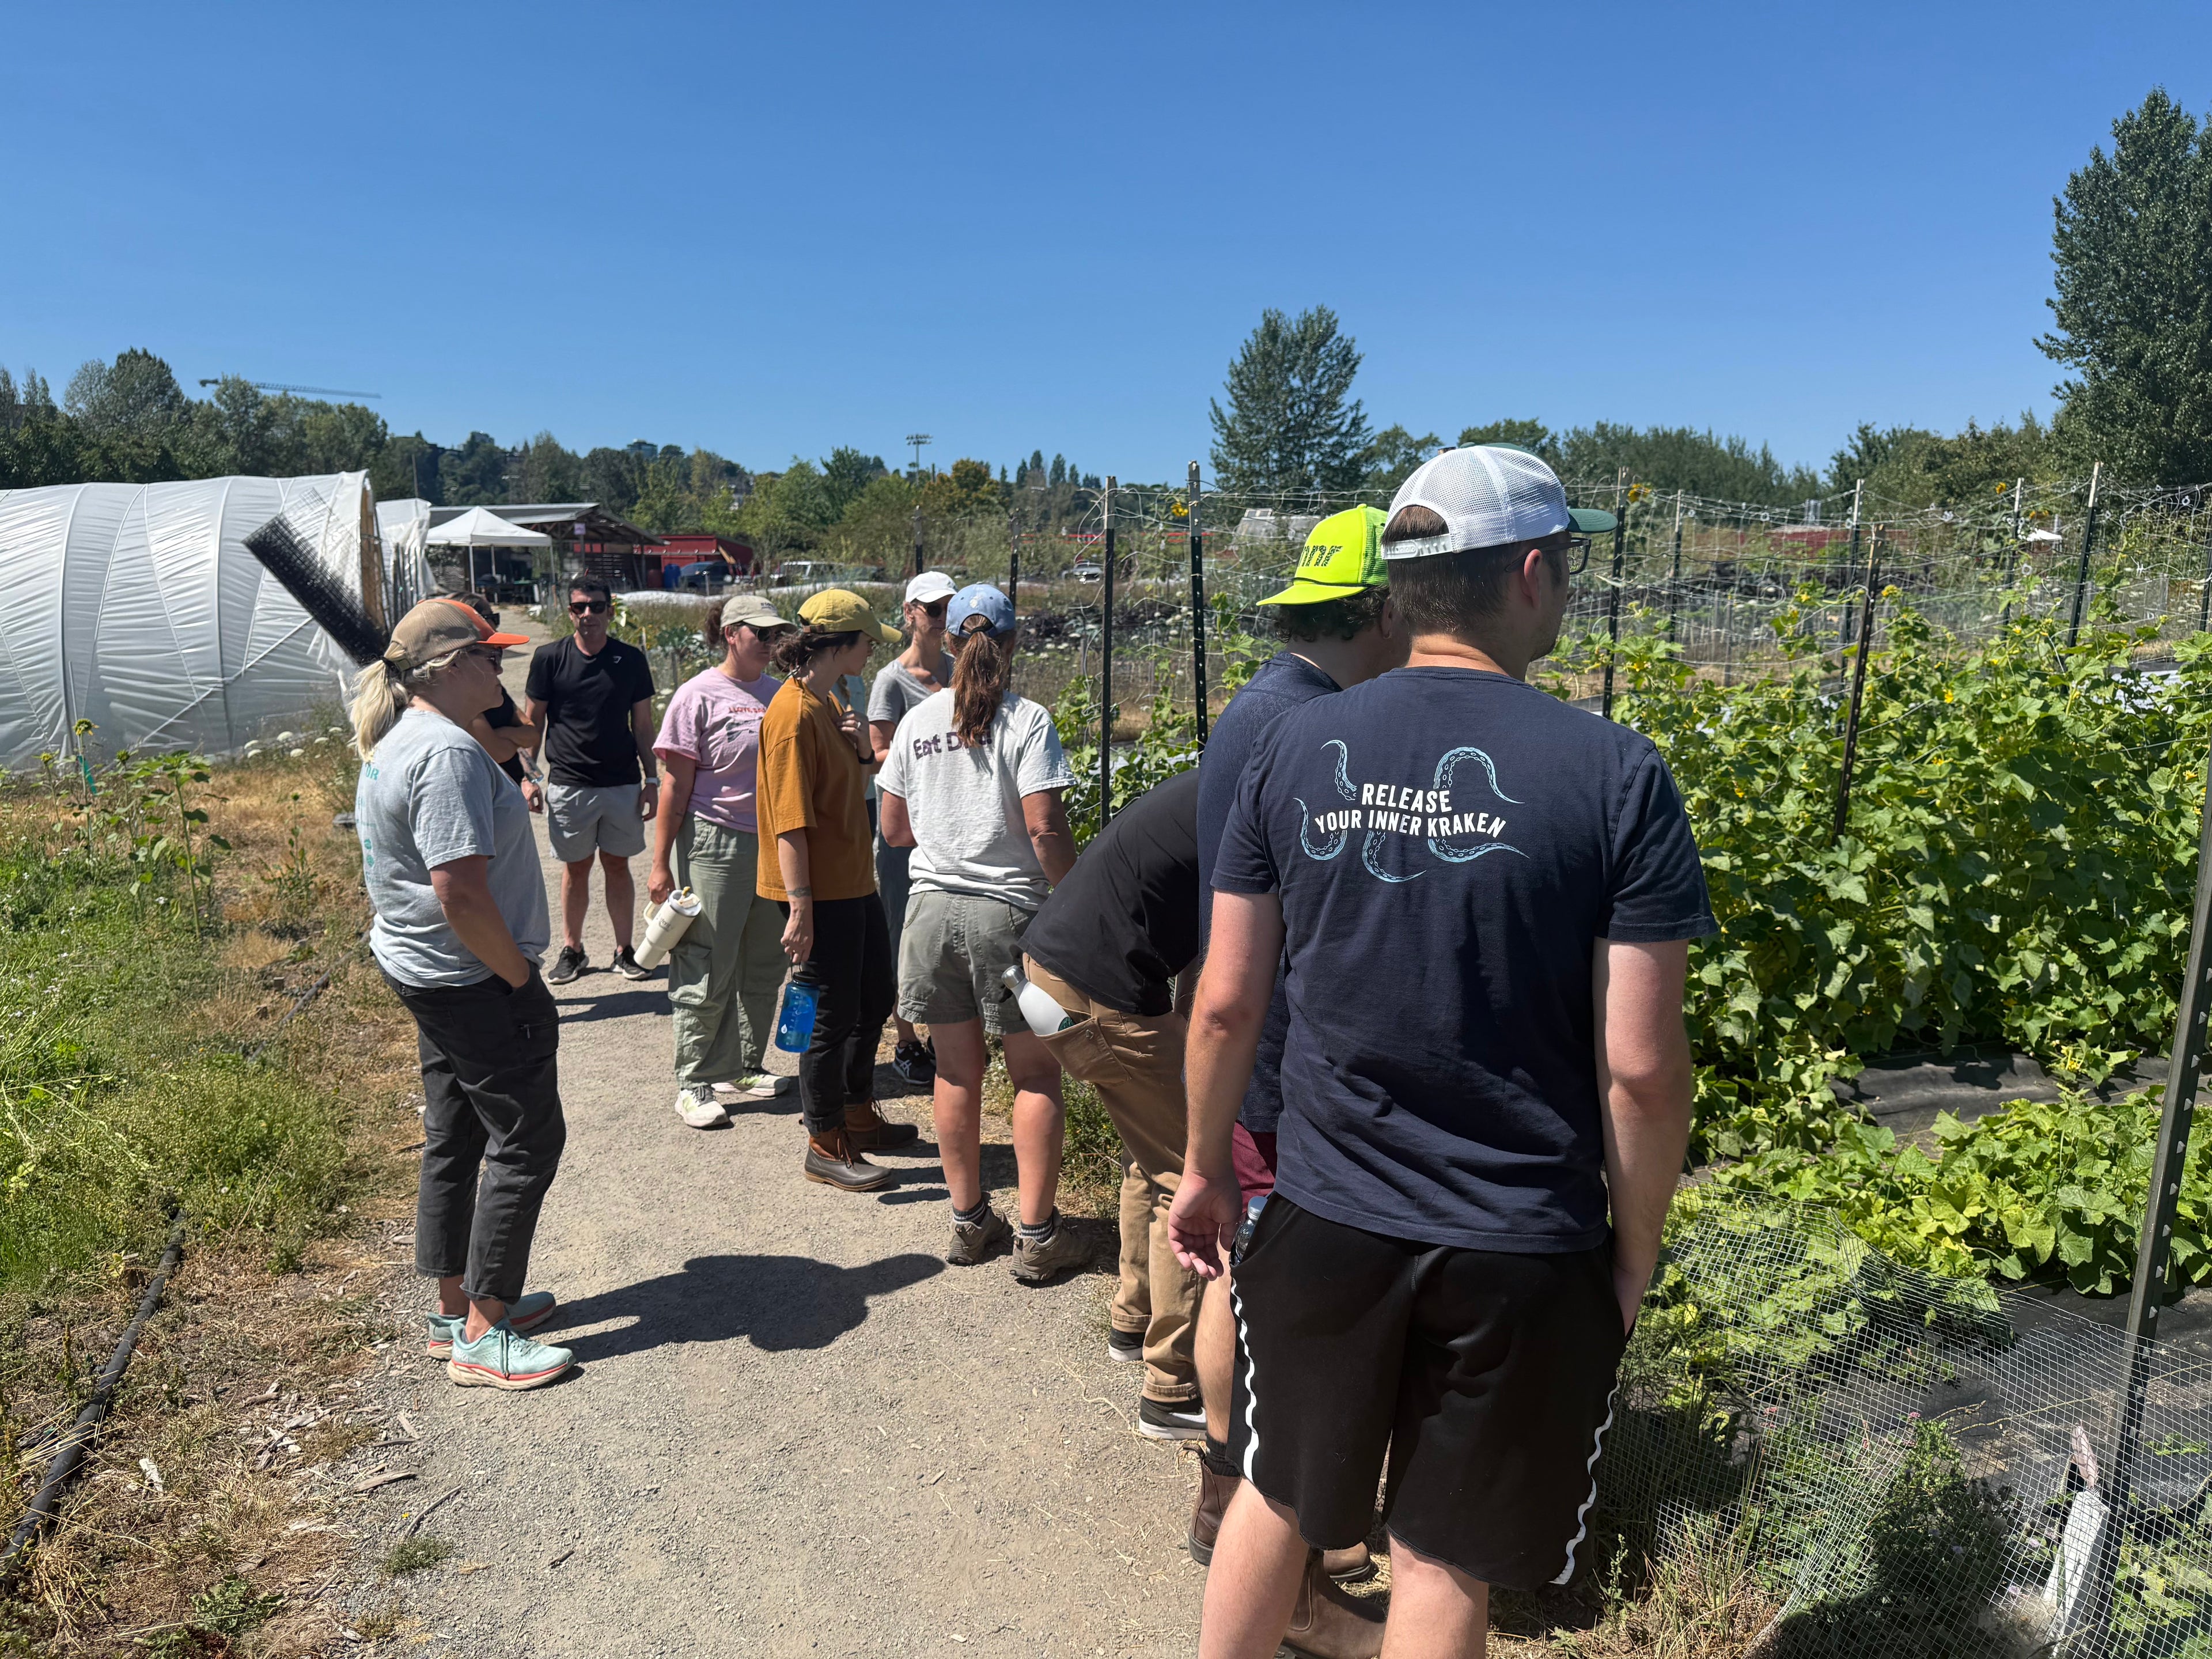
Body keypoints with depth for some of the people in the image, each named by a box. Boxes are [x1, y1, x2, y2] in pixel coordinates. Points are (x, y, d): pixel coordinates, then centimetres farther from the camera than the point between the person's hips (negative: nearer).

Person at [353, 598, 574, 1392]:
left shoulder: (394, 743, 11)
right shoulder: (446, 752, -23)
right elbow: (460, 892, -28)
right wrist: (520, 975, -16)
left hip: (422, 971, 11)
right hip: (475, 981, -11)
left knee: (454, 1138, 18)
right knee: (527, 1143, 0)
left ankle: (456, 1305, 32)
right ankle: (483, 1336, 9)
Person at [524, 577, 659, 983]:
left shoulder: (631, 660, 3)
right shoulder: (549, 658, -1)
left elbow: (643, 725, 8)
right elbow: (532, 723, 4)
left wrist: (652, 780, 5)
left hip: (622, 784, 1)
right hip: (568, 785, -1)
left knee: (617, 865, 8)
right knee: (575, 869, 8)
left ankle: (624, 950, 17)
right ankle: (571, 950, 21)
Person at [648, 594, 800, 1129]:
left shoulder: (778, 694, 10)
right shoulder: (700, 695, -6)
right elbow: (676, 785, -8)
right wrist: (661, 863, -9)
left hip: (772, 844, 6)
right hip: (713, 844, -6)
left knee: (764, 966, 12)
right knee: (706, 969, 0)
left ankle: (742, 1069, 27)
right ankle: (695, 1083, 12)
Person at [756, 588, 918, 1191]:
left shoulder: (835, 701, 10)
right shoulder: (794, 713, -19)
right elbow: (790, 820, -22)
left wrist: (862, 750, -2)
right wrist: (799, 907, -24)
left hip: (855, 881, 10)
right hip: (819, 892, -10)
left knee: (875, 1000, 20)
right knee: (832, 1017, 2)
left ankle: (859, 1117, 38)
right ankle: (826, 1147, 18)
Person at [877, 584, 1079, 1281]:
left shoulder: (918, 720, 5)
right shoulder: (1027, 719, -9)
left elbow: (894, 829, 10)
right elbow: (1045, 828, -15)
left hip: (934, 904, 4)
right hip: (1008, 909, -4)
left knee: (957, 1070, 13)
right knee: (1035, 1074, 7)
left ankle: (969, 1222, 24)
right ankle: (1036, 1235, 10)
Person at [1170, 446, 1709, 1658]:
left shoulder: (1295, 749, -5)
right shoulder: (1614, 775, -13)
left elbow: (1227, 1001, -3)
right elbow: (1641, 1067, -13)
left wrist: (1205, 1165, 12)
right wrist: (1636, 1246, 2)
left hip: (1323, 1215, 2)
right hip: (1519, 1251, -2)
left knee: (1277, 1498, 24)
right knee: (1441, 1561, 18)